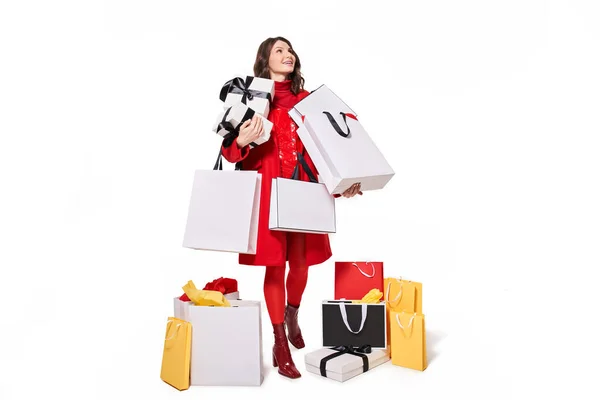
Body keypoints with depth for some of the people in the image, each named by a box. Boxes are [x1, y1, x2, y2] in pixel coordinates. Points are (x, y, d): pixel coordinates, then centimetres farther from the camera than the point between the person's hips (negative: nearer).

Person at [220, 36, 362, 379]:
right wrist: (242, 141, -24)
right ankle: (280, 345, 14)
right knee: (275, 264, -1)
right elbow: (230, 150, -1)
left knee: (301, 262, 6)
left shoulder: (306, 99, 13)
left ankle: (293, 317, 38)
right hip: (268, 187, -3)